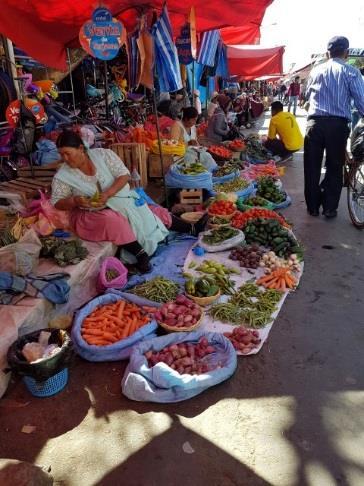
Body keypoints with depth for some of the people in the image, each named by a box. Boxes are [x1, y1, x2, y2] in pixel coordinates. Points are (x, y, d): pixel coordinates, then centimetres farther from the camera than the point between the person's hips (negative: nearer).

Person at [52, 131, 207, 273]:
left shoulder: (102, 155, -8)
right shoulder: (63, 175, -8)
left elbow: (124, 175, -11)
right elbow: (56, 203, -6)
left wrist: (107, 193, -26)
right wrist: (75, 201, -26)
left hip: (117, 201, 3)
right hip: (90, 215, -3)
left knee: (152, 212, -3)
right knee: (113, 220, -35)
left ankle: (192, 229, 10)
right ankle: (141, 254, -23)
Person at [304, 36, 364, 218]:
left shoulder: (316, 71, 11)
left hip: (314, 122, 2)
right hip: (338, 124, -2)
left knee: (312, 167, 9)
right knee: (334, 167, 8)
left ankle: (312, 207, 15)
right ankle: (330, 208, 11)